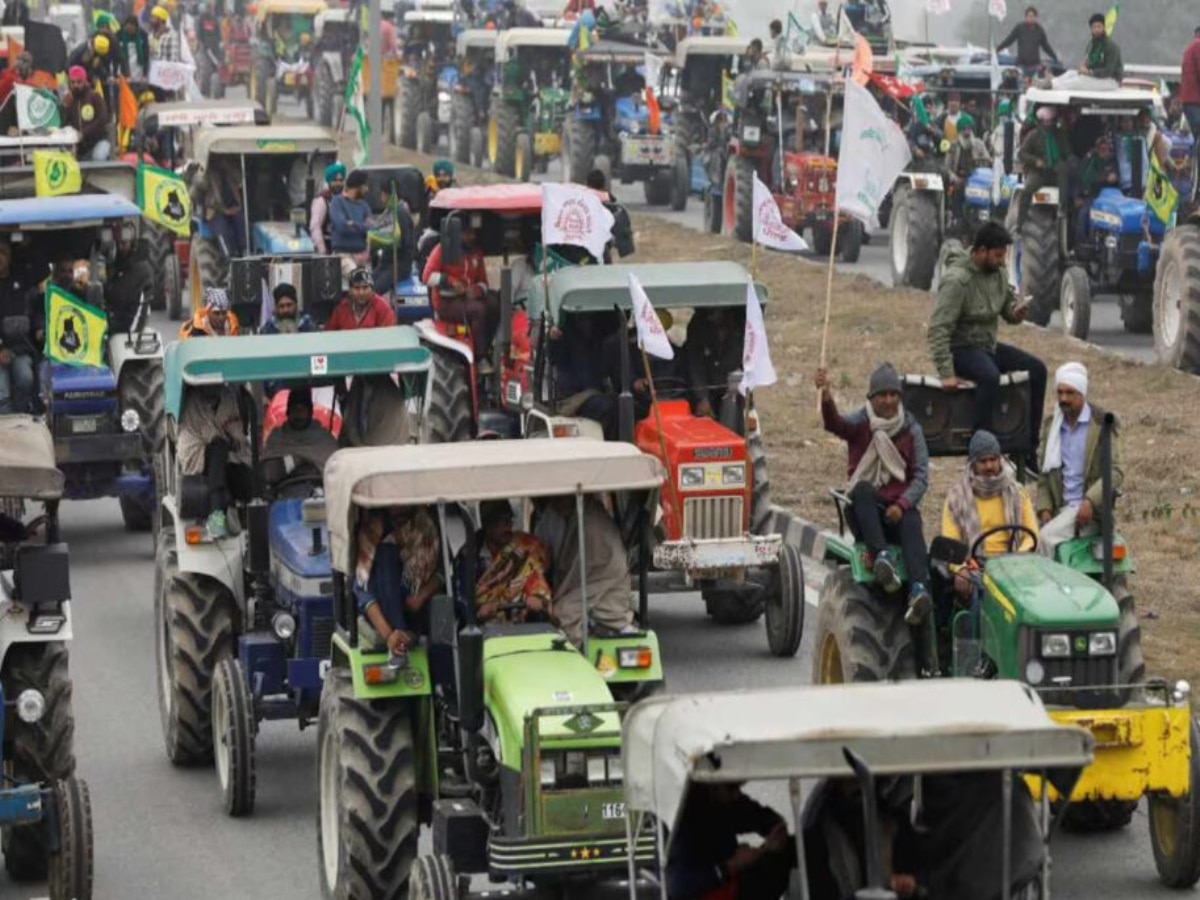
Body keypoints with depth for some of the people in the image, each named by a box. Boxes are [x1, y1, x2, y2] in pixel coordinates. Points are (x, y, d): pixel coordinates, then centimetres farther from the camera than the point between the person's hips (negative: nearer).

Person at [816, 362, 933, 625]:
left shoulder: (911, 429, 8)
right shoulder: (860, 423, 4)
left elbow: (921, 475, 2)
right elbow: (835, 424, -20)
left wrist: (902, 505, -17)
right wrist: (826, 397, -43)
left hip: (898, 508, 1)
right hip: (865, 510, -1)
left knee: (912, 524, -32)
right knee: (863, 488, -33)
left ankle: (919, 591, -55)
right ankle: (881, 558, -50)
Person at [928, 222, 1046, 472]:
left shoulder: (998, 272, 3)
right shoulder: (957, 280, -23)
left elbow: (1007, 302, 17)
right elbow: (939, 329, -27)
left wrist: (1015, 312, -10)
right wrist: (946, 374, -31)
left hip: (988, 345, 8)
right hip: (961, 348, -8)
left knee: (1036, 368, -5)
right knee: (990, 377, -36)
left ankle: (1028, 450, -2)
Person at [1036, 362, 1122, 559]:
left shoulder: (1101, 424, -2)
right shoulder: (1051, 426, 15)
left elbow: (1116, 472, -8)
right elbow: (1044, 474, 20)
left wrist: (1090, 501, -20)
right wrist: (1044, 509, 4)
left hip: (1089, 510, -5)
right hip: (1062, 509, 5)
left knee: (1048, 537, -27)